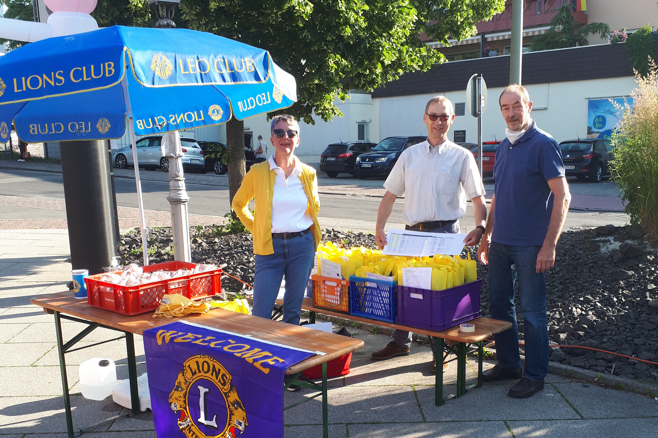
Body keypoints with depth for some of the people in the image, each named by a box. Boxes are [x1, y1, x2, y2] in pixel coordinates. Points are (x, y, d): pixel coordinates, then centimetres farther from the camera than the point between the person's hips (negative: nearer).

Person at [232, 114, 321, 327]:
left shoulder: (308, 173, 4)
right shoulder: (258, 172, -2)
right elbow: (238, 203, 12)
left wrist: (304, 228, 9)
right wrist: (255, 228, 4)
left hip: (302, 245, 2)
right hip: (270, 246, -2)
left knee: (294, 310, 11)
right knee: (261, 313, -2)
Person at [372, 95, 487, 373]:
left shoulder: (462, 157, 3)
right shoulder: (410, 155, 10)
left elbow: (478, 198, 0)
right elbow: (390, 194, 11)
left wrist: (480, 228, -17)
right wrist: (379, 228, 2)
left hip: (445, 233, -3)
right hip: (413, 231, 3)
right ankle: (401, 342, 27)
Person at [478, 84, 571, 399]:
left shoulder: (543, 144, -9)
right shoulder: (503, 148, 12)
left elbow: (562, 196, -13)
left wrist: (549, 245, -18)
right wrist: (487, 236, 17)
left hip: (529, 245, -7)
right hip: (500, 243, 7)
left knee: (532, 311, 1)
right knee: (499, 305, 13)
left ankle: (534, 375, 14)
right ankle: (507, 363, 28)